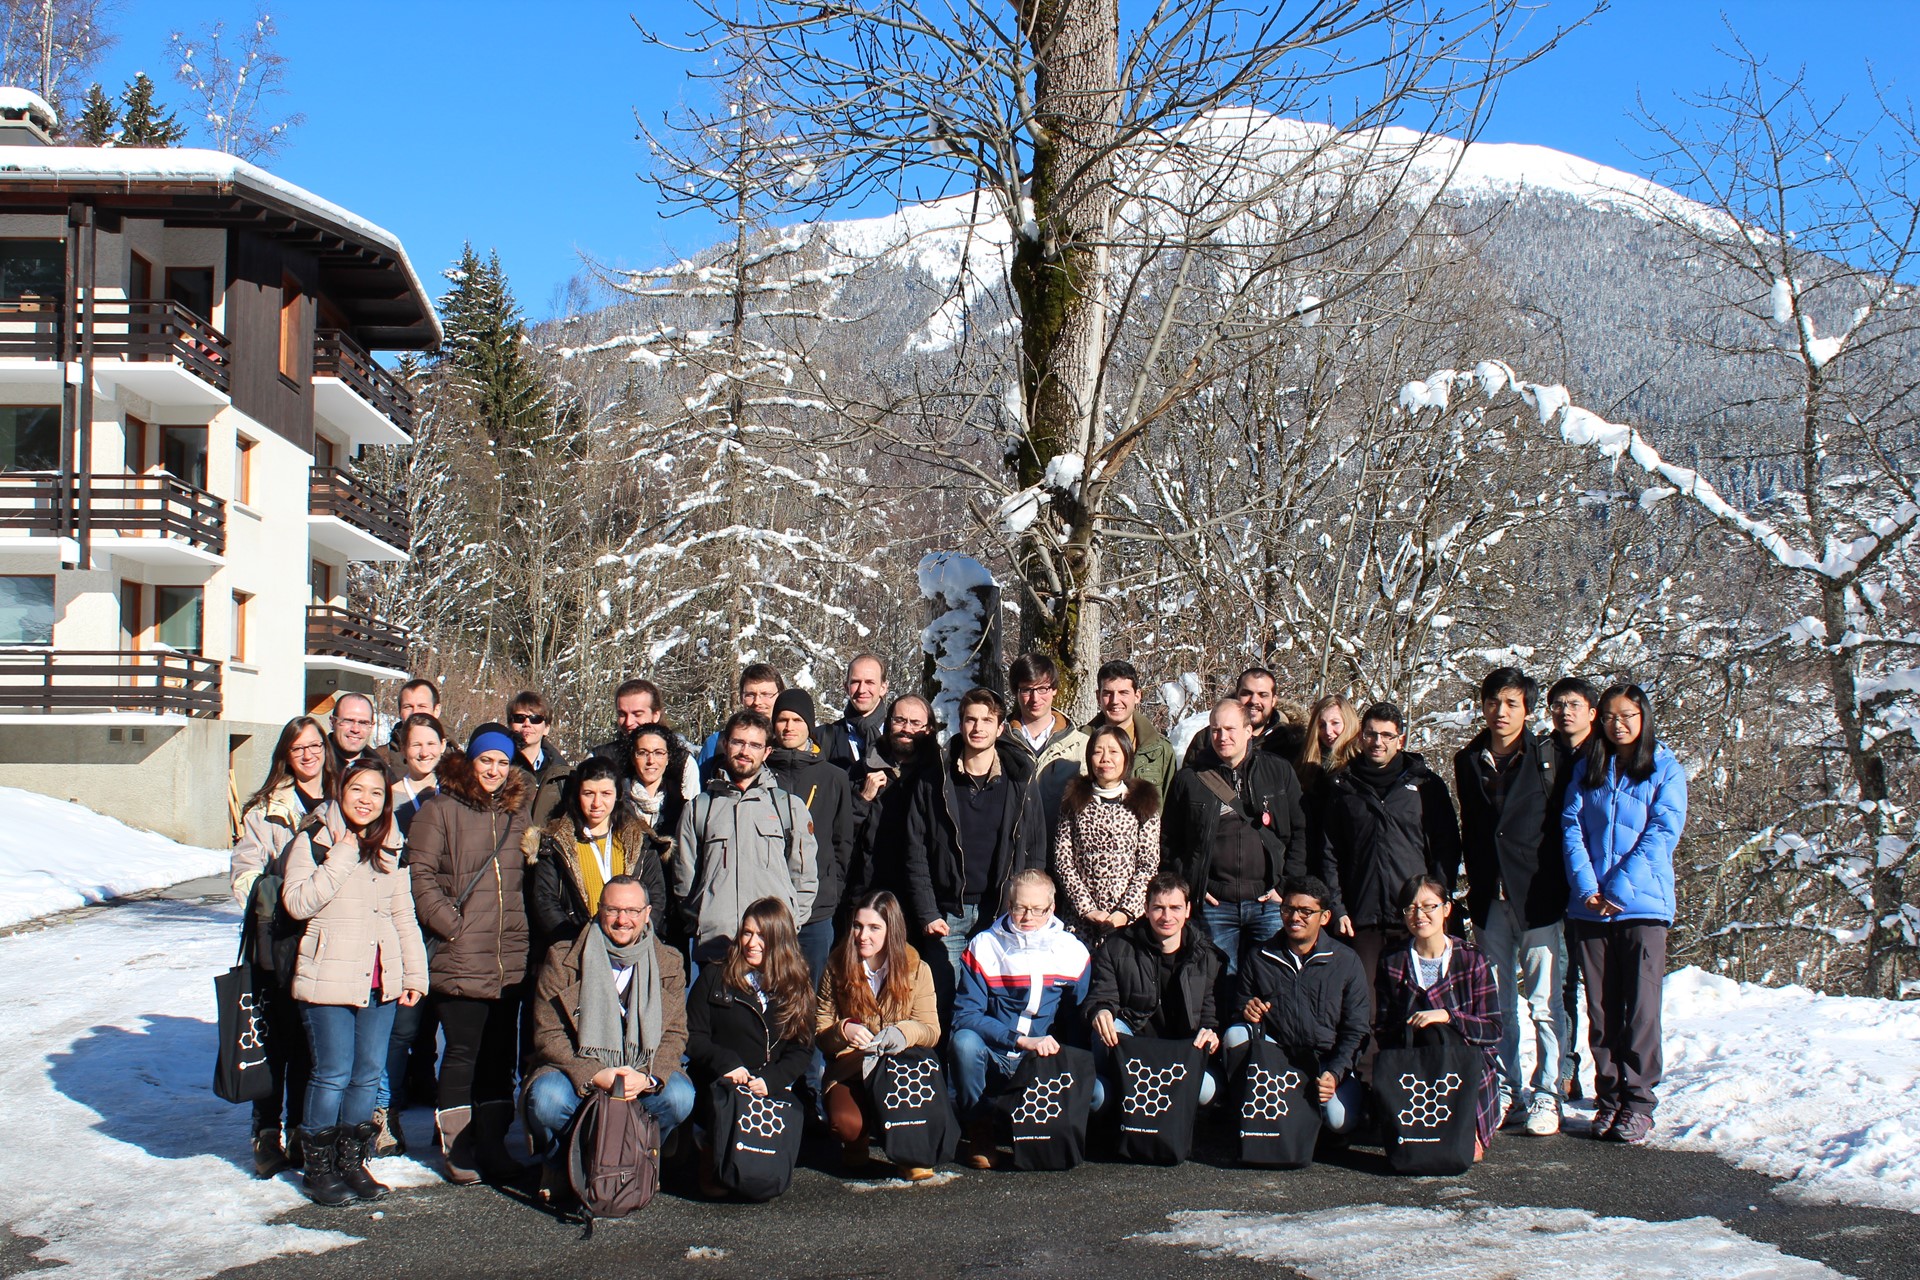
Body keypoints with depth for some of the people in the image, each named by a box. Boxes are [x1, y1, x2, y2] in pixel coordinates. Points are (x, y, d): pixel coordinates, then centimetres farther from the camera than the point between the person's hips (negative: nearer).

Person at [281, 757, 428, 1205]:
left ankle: (352, 1161, 19)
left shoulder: (390, 847, 13)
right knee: (333, 1075, -4)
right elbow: (297, 902, -16)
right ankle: (319, 1166, 10)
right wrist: (341, 857, -18)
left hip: (380, 980, 5)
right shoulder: (314, 840, -4)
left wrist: (415, 972, 12)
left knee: (370, 1074, 7)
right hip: (329, 978, -5)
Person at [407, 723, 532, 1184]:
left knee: (500, 1055, 9)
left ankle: (492, 1143, 19)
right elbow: (420, 873, -7)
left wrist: (522, 930, 11)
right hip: (459, 960, -5)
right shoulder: (440, 809, -2)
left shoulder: (515, 812, 15)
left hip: (510, 960, 5)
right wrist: (451, 925, -14)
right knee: (463, 1053, -3)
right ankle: (457, 1148, 8)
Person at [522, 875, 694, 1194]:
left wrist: (648, 1078, -21)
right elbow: (548, 1036, -7)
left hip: (642, 1074, 2)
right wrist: (595, 1075, -23)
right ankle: (558, 1162, 3)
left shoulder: (669, 964, 4)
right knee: (546, 1098, -33)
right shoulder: (562, 961, -3)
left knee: (680, 1096, -28)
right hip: (577, 1070, -1)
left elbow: (675, 1035, 1)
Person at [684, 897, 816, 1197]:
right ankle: (709, 1159, 9)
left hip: (771, 1092, 2)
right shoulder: (714, 978, 9)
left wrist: (772, 1080, -12)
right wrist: (725, 1062, -15)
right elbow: (693, 1037, 4)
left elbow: (802, 1049, 7)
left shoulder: (798, 985, 12)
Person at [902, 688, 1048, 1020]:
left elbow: (1036, 852, 7)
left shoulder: (1021, 783, 6)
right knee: (945, 1008, 1)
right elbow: (916, 853, 4)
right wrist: (926, 913, -4)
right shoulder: (934, 783, 6)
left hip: (1003, 915, 0)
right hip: (948, 916, 0)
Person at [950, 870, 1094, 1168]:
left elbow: (1079, 1020, 10)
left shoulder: (1073, 953, 2)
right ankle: (980, 1132, -10)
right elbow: (965, 1014, -12)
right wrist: (1023, 1041, -24)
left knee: (1096, 1093, -27)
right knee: (965, 1040, -35)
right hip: (992, 1063, -1)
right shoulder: (983, 947, -4)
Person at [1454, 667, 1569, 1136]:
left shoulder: (1546, 759, -1)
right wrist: (1477, 883, 10)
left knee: (1544, 1001, -2)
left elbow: (1564, 825, -1)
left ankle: (1546, 1095, 5)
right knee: (1496, 1003, 7)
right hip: (1490, 899, 4)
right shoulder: (1468, 762, 10)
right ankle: (1505, 1092, 17)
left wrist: (1558, 887, -6)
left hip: (1538, 897, -4)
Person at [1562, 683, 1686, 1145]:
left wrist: (1618, 887, -13)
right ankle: (1608, 1098, 13)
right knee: (1601, 1008, 6)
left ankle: (1639, 1103, 2)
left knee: (1640, 1007, -4)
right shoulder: (1587, 770, 14)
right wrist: (1586, 888, -10)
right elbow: (1571, 827, 5)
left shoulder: (1665, 770, 4)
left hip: (1643, 905, -3)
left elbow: (1662, 832, -5)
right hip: (1590, 909, 3)